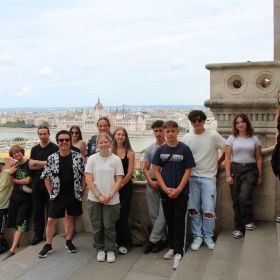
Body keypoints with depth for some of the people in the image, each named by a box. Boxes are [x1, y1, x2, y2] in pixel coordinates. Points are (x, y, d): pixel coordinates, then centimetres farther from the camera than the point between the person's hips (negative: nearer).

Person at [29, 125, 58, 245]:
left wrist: (38, 162, -8)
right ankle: (38, 235, 19)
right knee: (37, 210, 9)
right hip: (37, 184, 4)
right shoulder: (34, 149, 12)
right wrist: (45, 164, -11)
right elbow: (31, 166, 2)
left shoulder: (54, 148, -3)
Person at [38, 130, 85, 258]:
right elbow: (46, 177, 2)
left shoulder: (78, 156, -5)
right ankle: (48, 245, 19)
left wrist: (82, 190, -4)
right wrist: (51, 192, -1)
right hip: (57, 195, 0)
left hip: (74, 195, 0)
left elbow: (84, 174, 1)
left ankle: (68, 241, 30)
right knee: (51, 220, 3)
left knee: (71, 218, 13)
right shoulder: (52, 158, -5)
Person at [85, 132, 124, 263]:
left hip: (112, 199, -1)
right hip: (94, 199, 1)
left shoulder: (116, 159, -1)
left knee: (110, 226, 5)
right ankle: (100, 249, 27)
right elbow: (88, 180, -3)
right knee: (97, 226, 10)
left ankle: (110, 250, 23)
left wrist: (110, 195, -13)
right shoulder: (92, 159, 0)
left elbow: (119, 180, -2)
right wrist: (99, 196, -11)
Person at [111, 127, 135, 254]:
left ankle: (124, 243, 12)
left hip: (125, 187, -2)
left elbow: (130, 172, -6)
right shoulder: (110, 152, 4)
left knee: (122, 215, 0)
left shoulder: (129, 153, -3)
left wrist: (120, 185, -7)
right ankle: (116, 240, 22)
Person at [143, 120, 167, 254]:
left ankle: (152, 240, 2)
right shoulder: (150, 149, 11)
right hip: (152, 184, 4)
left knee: (162, 213, -7)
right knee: (153, 214, 7)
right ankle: (162, 239, 20)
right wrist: (151, 181, -5)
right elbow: (146, 168, 12)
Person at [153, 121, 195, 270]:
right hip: (165, 191, 3)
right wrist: (166, 188, -8)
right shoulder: (160, 150, 2)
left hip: (181, 192, -3)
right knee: (169, 220, 13)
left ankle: (178, 252, 8)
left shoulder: (184, 149, -5)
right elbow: (156, 171, 3)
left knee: (179, 221, 0)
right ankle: (172, 246, 28)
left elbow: (188, 171, -5)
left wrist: (178, 189, -13)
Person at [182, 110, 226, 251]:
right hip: (192, 177, 2)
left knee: (208, 210, 0)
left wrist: (218, 162, 5)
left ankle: (208, 236, 20)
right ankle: (197, 236, 22)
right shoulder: (186, 138, 2)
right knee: (193, 209, 7)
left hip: (208, 178, -2)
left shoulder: (213, 135, -6)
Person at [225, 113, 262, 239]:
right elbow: (227, 158, 2)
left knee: (244, 197, -21)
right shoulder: (231, 139, 6)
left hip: (250, 170, -1)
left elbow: (259, 159, 9)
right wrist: (228, 175, -7)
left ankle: (248, 221, 2)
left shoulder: (254, 139, 7)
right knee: (236, 201, 3)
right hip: (235, 170, 1)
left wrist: (260, 176, 6)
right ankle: (238, 228, 16)